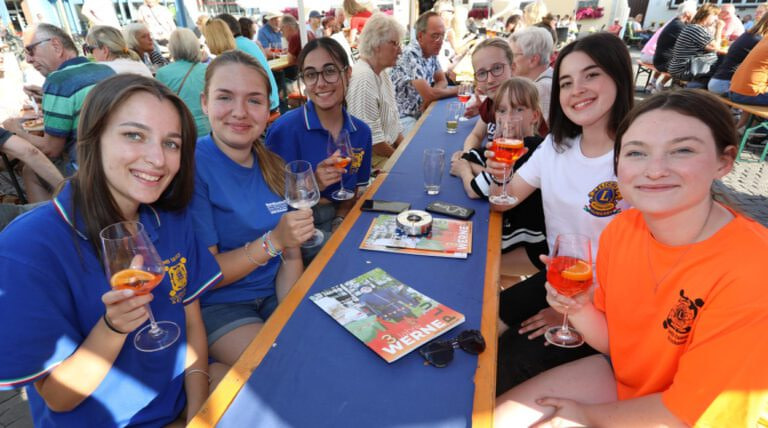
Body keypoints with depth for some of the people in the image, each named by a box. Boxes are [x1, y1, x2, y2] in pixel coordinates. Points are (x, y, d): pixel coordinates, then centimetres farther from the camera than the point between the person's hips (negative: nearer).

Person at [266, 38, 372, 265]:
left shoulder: (361, 132, 2)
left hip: (338, 223, 5)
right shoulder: (285, 129, -13)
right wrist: (313, 185, -25)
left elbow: (351, 195, 11)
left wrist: (339, 222, -8)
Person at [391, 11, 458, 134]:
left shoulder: (431, 51, 4)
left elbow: (442, 81, 12)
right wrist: (457, 90, -9)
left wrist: (427, 100, -11)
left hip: (420, 114, 8)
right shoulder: (411, 55, -21)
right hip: (404, 118, -8)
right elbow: (429, 95, -26)